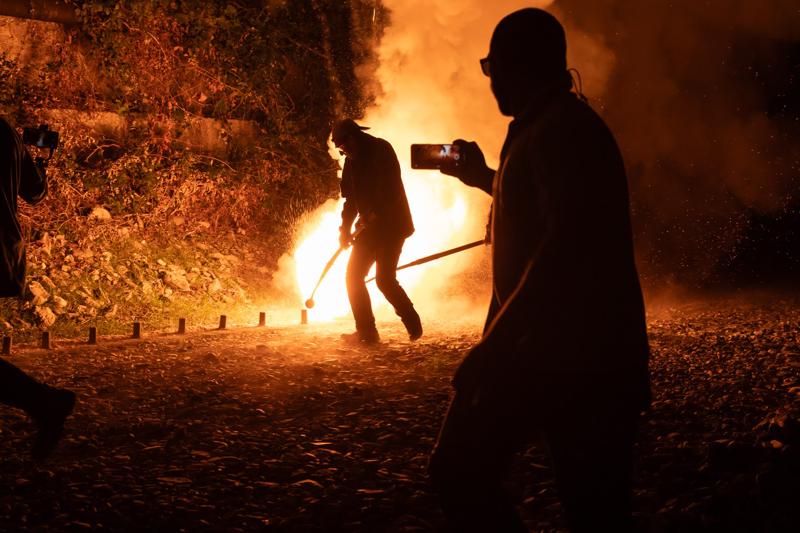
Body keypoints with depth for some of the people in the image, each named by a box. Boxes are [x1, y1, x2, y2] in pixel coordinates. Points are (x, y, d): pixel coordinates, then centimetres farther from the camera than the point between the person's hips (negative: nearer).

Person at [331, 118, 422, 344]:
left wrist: (372, 215, -24)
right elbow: (351, 198, 17)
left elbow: (391, 190, -20)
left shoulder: (381, 150, -11)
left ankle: (413, 324, 6)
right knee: (353, 276, -2)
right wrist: (345, 228, 6)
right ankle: (366, 331, 2)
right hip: (370, 227, 8)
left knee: (384, 278, -12)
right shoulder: (352, 161, 13)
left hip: (391, 224, -8)